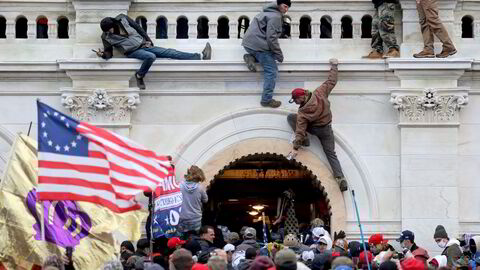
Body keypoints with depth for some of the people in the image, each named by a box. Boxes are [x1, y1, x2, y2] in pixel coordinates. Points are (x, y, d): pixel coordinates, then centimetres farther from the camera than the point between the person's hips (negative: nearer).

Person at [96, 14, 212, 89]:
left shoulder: (122, 19, 1)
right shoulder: (106, 37, -4)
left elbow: (138, 27, 10)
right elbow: (109, 53, -2)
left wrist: (147, 40, 7)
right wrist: (103, 54, -25)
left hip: (144, 45, 4)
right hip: (133, 51, -4)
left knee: (170, 52, -7)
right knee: (151, 56, -37)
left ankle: (199, 56, -13)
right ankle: (139, 76, -17)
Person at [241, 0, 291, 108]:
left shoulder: (269, 12, 19)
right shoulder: (275, 17, -13)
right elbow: (271, 37, -18)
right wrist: (279, 54, -10)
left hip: (249, 42, 9)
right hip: (258, 45, -9)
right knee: (271, 71, -5)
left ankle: (251, 57, 5)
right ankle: (267, 100, -6)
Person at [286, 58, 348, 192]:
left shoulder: (303, 112, -25)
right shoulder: (320, 93, -16)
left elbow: (300, 130, -26)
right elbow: (331, 81, -5)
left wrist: (295, 148, -25)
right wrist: (334, 66, 9)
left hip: (314, 128, -4)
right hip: (327, 129, 5)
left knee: (290, 117, 6)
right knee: (331, 154, 6)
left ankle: (304, 140, -1)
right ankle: (341, 178, -12)